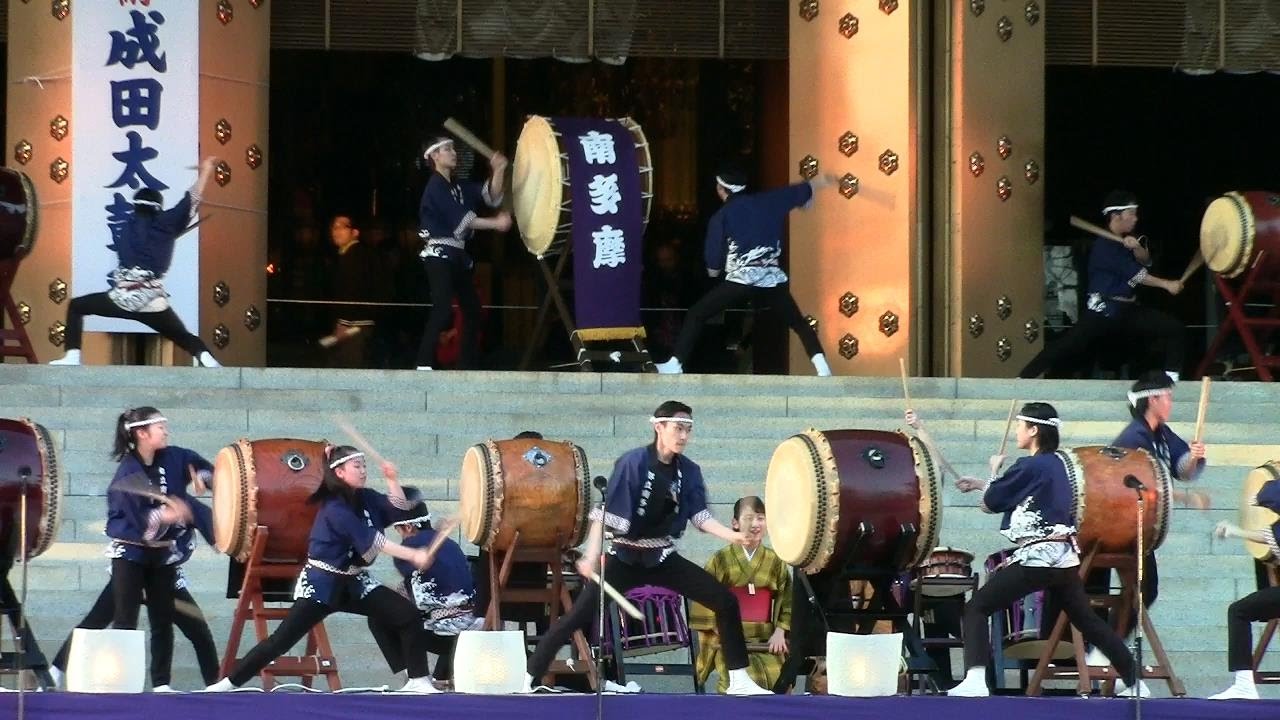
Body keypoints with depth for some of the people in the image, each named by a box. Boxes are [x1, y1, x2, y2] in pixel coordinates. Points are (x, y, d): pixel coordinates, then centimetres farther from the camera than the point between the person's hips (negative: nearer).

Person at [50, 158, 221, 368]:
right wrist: (206, 170, 20)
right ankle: (206, 359, -21)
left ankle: (72, 356, 4)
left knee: (76, 307, 21)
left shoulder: (127, 225, 12)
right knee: (185, 338, 10)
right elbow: (192, 200, 10)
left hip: (123, 299, 0)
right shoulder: (165, 224, 8)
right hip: (153, 303, 0)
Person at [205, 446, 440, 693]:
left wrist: (392, 480, -7)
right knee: (282, 639, -10)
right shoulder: (335, 509, -20)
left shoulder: (365, 498, 5)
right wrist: (413, 556, -29)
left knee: (409, 615, -6)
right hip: (323, 583, -7)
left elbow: (399, 511, 5)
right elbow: (371, 542, -26)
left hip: (355, 582, 7)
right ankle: (228, 683, -3)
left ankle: (418, 681, -1)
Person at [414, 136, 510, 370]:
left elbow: (492, 197, 10)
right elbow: (461, 219, -16)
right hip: (439, 254, -10)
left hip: (458, 255, 10)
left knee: (472, 309, 12)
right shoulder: (436, 186, -8)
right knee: (441, 310, -22)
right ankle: (424, 366, -27)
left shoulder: (458, 187, 17)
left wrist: (498, 171, -4)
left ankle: (467, 366, 18)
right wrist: (495, 224, -16)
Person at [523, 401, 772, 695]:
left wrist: (732, 536, -17)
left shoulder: (689, 471, 1)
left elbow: (699, 515, 0)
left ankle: (739, 682, 2)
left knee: (726, 602, -5)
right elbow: (604, 510, -16)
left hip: (664, 558, 5)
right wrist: (592, 554, -25)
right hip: (626, 558, -5)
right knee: (578, 617, -12)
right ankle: (528, 682, -3)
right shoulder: (633, 462, -14)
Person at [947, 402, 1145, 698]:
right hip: (1065, 557, 8)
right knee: (1087, 619, 21)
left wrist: (994, 472, 16)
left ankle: (975, 681, -23)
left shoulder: (1030, 466, -12)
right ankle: (1133, 680, 24)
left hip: (1037, 557, -8)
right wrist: (978, 484, 30)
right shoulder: (1056, 464, 13)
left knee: (976, 608, -8)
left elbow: (993, 501, -3)